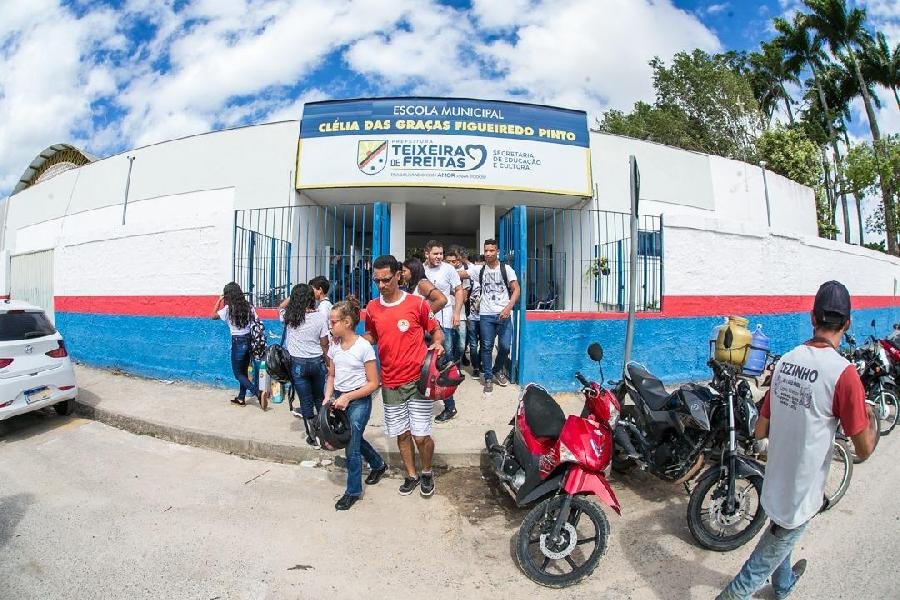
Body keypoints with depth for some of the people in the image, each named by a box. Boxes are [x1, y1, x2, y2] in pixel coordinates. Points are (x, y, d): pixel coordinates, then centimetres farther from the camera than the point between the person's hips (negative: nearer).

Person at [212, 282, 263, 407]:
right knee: (243, 371, 19)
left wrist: (219, 300, 6)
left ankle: (258, 394, -11)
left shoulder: (228, 309, -11)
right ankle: (241, 398, 28)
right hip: (249, 340, 6)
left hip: (238, 342, -5)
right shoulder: (248, 306, 1)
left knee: (238, 373, 6)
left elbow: (213, 316, 2)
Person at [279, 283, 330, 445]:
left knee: (306, 402, 9)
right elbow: (324, 345, -5)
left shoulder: (289, 316, -7)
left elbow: (281, 307, 20)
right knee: (320, 399, 17)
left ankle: (312, 437, 18)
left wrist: (294, 296, 15)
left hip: (298, 363, 0)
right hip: (317, 362, 0)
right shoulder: (320, 317, -10)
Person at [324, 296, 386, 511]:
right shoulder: (334, 346, 1)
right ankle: (378, 464, 46)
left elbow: (373, 383, -14)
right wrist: (328, 398, -3)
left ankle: (353, 491, 19)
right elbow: (332, 376, 12)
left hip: (359, 400, -6)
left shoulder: (364, 347, -17)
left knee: (352, 448, -2)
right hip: (339, 399, 7)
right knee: (354, 439, 20)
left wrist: (347, 397, -19)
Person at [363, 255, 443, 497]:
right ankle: (411, 475, 36)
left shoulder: (417, 303, -7)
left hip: (417, 379, -3)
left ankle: (426, 473, 30)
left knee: (421, 436, 1)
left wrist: (438, 343, -16)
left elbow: (436, 330, 5)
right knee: (401, 434, 13)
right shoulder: (372, 308, 4)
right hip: (390, 383, 3)